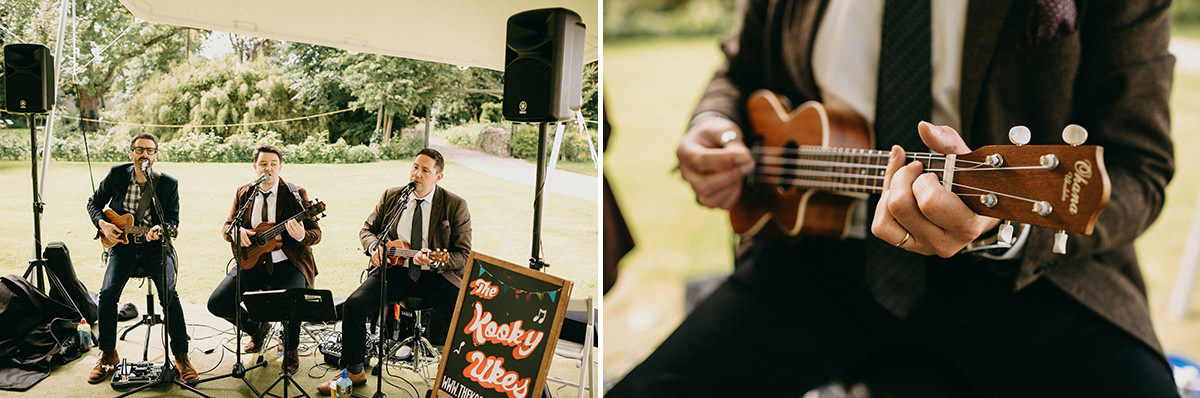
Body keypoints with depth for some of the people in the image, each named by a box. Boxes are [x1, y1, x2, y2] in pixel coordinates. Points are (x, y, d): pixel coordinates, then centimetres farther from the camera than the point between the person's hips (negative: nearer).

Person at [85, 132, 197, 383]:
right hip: (122, 244, 2)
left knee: (169, 293, -23)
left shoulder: (168, 184, -3)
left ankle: (181, 357, -13)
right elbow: (94, 202, 14)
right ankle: (108, 355, 1)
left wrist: (161, 229, -25)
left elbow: (173, 221, -3)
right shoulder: (117, 175, 2)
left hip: (156, 247, -2)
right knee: (108, 292, -20)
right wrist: (102, 224, -5)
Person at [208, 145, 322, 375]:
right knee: (216, 303, -12)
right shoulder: (243, 193, 10)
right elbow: (226, 226, 16)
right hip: (251, 261, 4)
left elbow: (316, 233, -4)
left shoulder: (296, 194, -1)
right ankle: (257, 328, 20)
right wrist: (237, 231, -10)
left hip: (287, 263, -4)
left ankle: (291, 348, 2)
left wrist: (301, 235, -29)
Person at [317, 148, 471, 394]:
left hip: (437, 275, -3)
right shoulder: (391, 197, 9)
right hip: (395, 270, 3)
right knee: (355, 304, -20)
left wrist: (435, 261, -22)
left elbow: (463, 254, -3)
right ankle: (353, 371, 2)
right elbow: (367, 229, 19)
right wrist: (373, 246, -5)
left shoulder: (456, 206, -2)